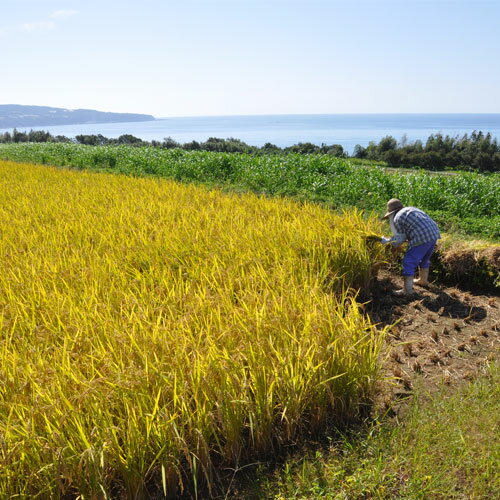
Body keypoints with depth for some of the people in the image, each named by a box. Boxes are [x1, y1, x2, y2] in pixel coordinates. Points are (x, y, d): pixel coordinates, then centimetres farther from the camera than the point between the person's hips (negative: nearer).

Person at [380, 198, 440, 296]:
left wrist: (386, 241, 13)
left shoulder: (397, 218, 1)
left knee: (408, 262, 0)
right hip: (434, 233, 9)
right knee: (424, 259, 29)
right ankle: (423, 280, 47)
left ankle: (408, 290, 2)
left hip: (421, 239, -9)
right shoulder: (411, 209, 23)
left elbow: (399, 240, -1)